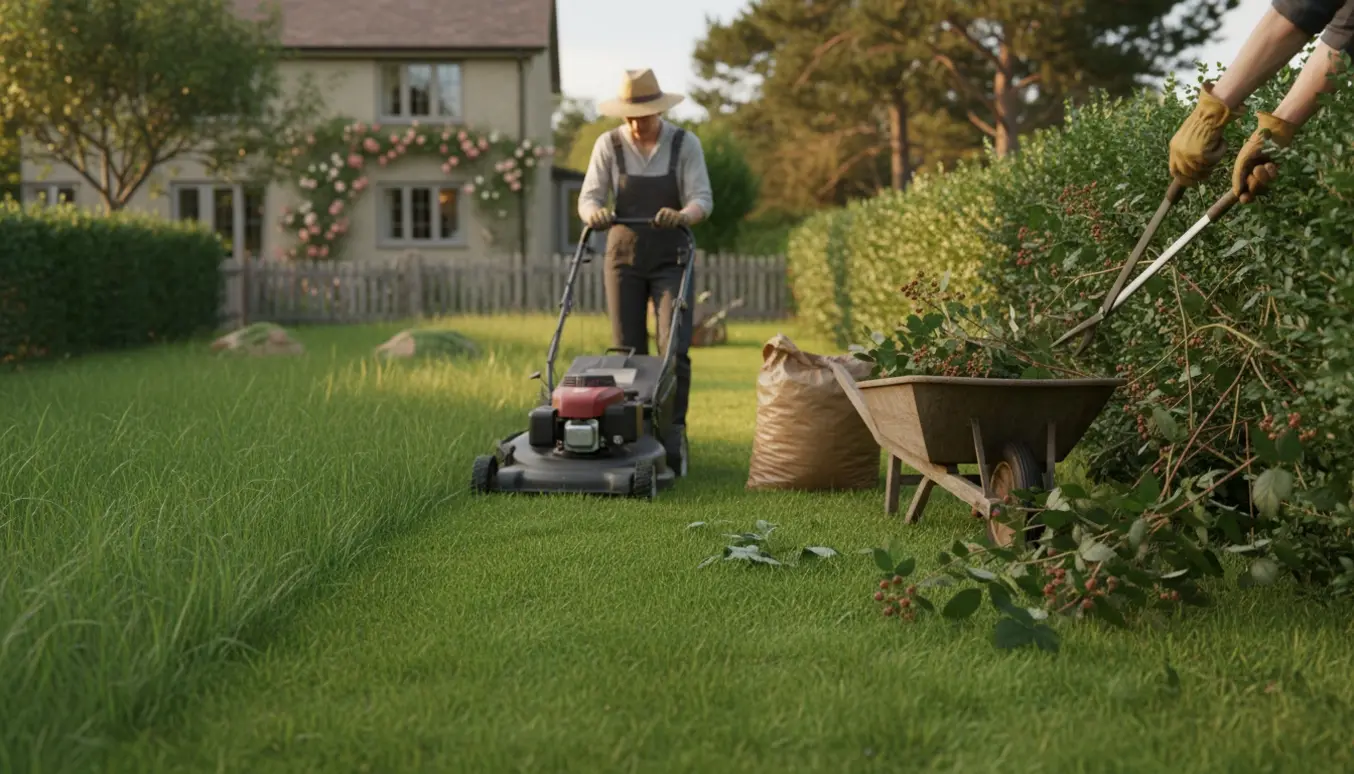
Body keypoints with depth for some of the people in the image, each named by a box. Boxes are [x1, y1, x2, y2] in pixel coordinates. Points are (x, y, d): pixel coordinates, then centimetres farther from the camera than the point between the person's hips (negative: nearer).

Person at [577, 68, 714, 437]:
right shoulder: (608, 144, -4)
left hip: (671, 260, -1)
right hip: (624, 257, 1)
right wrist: (596, 213, -32)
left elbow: (702, 200, -14)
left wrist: (682, 216, -36)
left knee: (675, 349, -12)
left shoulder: (686, 144, -6)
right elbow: (588, 199, -8)